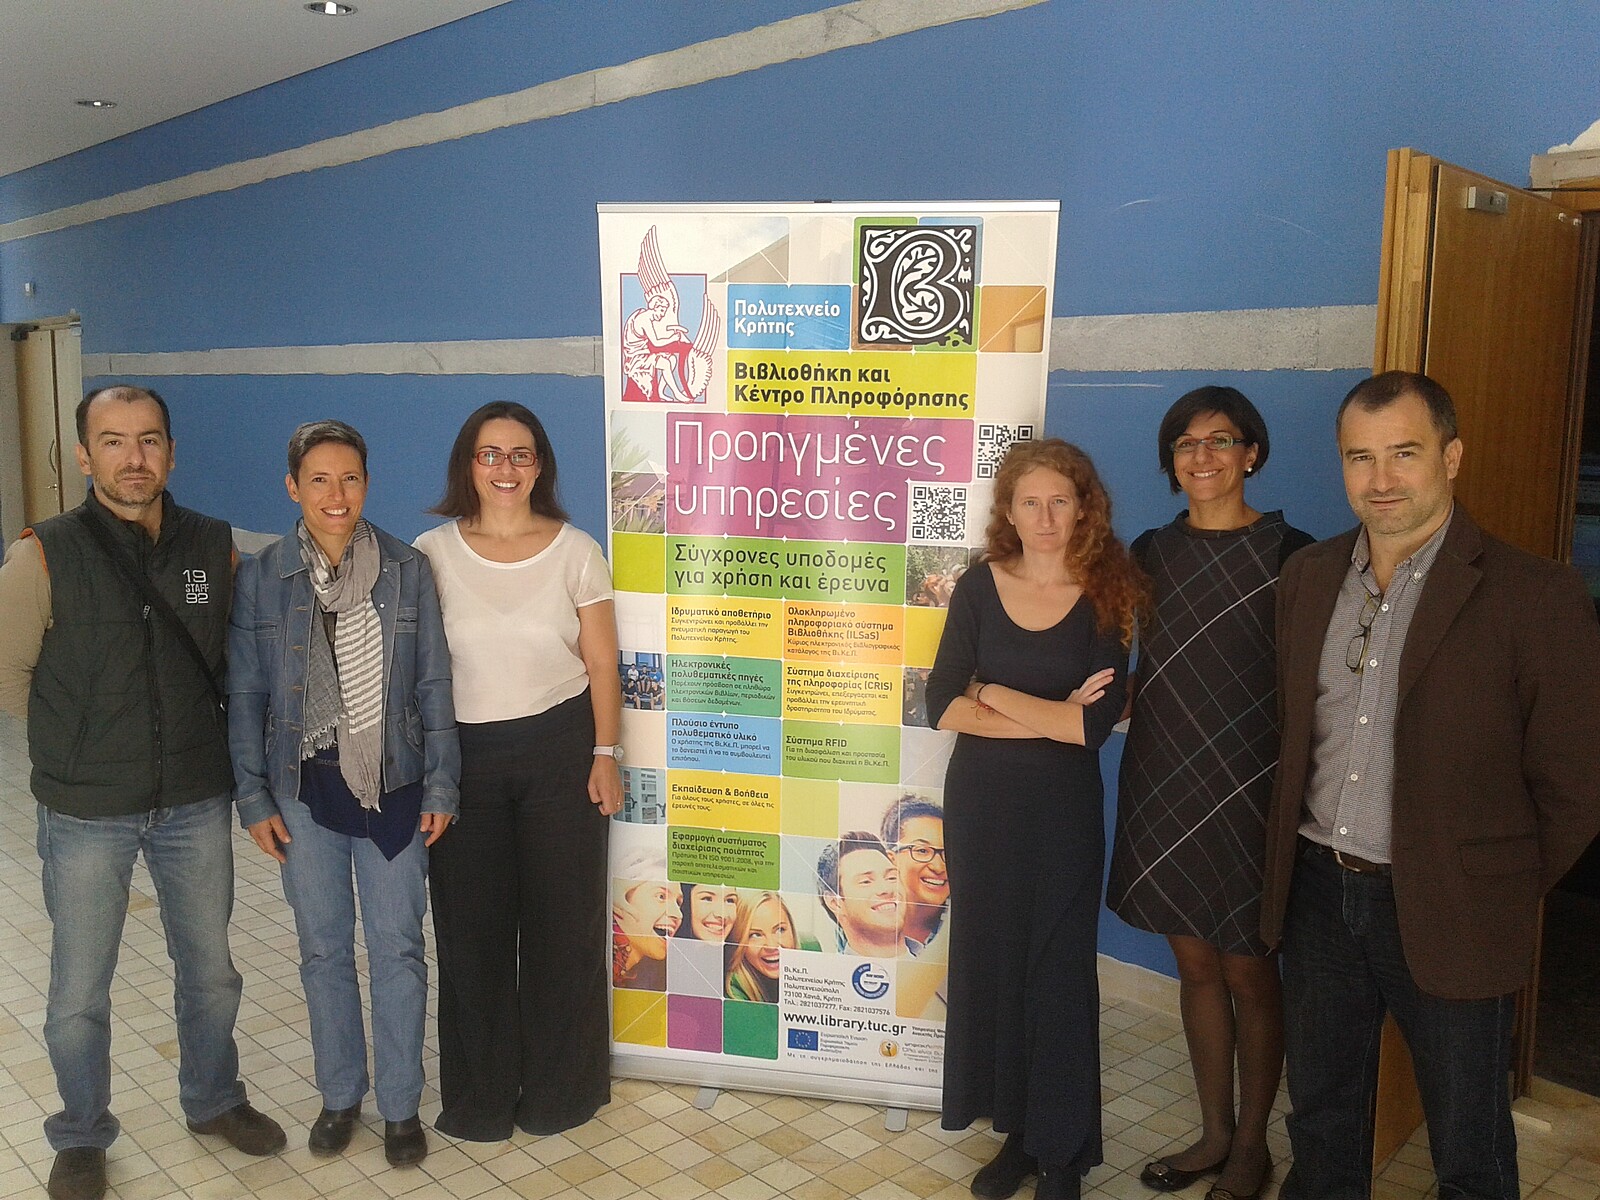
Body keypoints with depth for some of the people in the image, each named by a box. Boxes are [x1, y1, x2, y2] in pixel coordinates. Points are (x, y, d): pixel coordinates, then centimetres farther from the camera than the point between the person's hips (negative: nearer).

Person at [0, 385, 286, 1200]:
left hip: (195, 803, 3)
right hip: (86, 813, -2)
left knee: (210, 971, 18)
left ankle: (213, 1100, 42)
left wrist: (184, 736, 7)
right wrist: (78, 743, 5)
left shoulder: (214, 547, -3)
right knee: (79, 992, 12)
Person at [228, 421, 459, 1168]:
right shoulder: (259, 579, -3)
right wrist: (254, 798, -1)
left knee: (397, 949, 6)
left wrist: (440, 785, -3)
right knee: (323, 948, 14)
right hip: (305, 790, 1)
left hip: (394, 785, -1)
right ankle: (339, 1095, 32)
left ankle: (401, 1105, 23)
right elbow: (244, 696, 1)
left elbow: (433, 685, -1)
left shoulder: (408, 571, -4)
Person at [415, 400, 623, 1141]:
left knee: (563, 922, 7)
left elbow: (601, 664, 1)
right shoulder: (433, 553, 0)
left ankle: (558, 1089, 28)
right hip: (464, 754, 1)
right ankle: (479, 1097, 29)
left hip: (559, 750, -1)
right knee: (471, 927, 10)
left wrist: (605, 755, -4)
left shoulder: (575, 551, -2)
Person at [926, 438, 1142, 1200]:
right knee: (989, 960, 10)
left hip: (1062, 810, -2)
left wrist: (993, 694, -11)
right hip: (980, 803, 2)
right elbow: (940, 705, -7)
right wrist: (1047, 717, -14)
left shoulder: (1107, 597, -6)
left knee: (1059, 971, 6)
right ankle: (1017, 1132, 28)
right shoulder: (980, 587, 0)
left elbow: (1096, 724, -15)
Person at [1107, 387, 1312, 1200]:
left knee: (1247, 974, 8)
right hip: (1163, 786, 5)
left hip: (1250, 790, -4)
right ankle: (1214, 1133, 32)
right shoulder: (1151, 553, 7)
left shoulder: (1289, 555, -7)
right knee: (1195, 966, 15)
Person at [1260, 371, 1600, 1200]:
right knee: (1321, 1121, 21)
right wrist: (1307, 850, 7)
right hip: (1317, 891, 4)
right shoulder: (1306, 579, 3)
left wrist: (1507, 887, -1)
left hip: (1449, 914, -4)